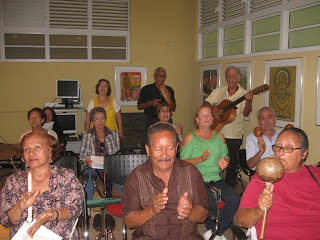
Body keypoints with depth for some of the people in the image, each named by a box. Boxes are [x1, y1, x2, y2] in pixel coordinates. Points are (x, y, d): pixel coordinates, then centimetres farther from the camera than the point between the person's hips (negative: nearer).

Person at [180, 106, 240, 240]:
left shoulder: (219, 136, 14)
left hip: (216, 179, 4)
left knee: (234, 199, -23)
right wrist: (201, 159, -17)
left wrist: (223, 161, -6)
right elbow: (183, 162, -3)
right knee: (210, 203, -31)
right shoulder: (190, 137, 1)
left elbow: (226, 157, 18)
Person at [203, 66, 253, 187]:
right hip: (217, 132, 2)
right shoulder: (219, 91, 6)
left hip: (234, 135, -2)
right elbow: (206, 103, 6)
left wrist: (249, 102, -28)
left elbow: (245, 113, -10)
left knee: (232, 164, 5)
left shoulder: (244, 94, -1)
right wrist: (212, 107, -14)